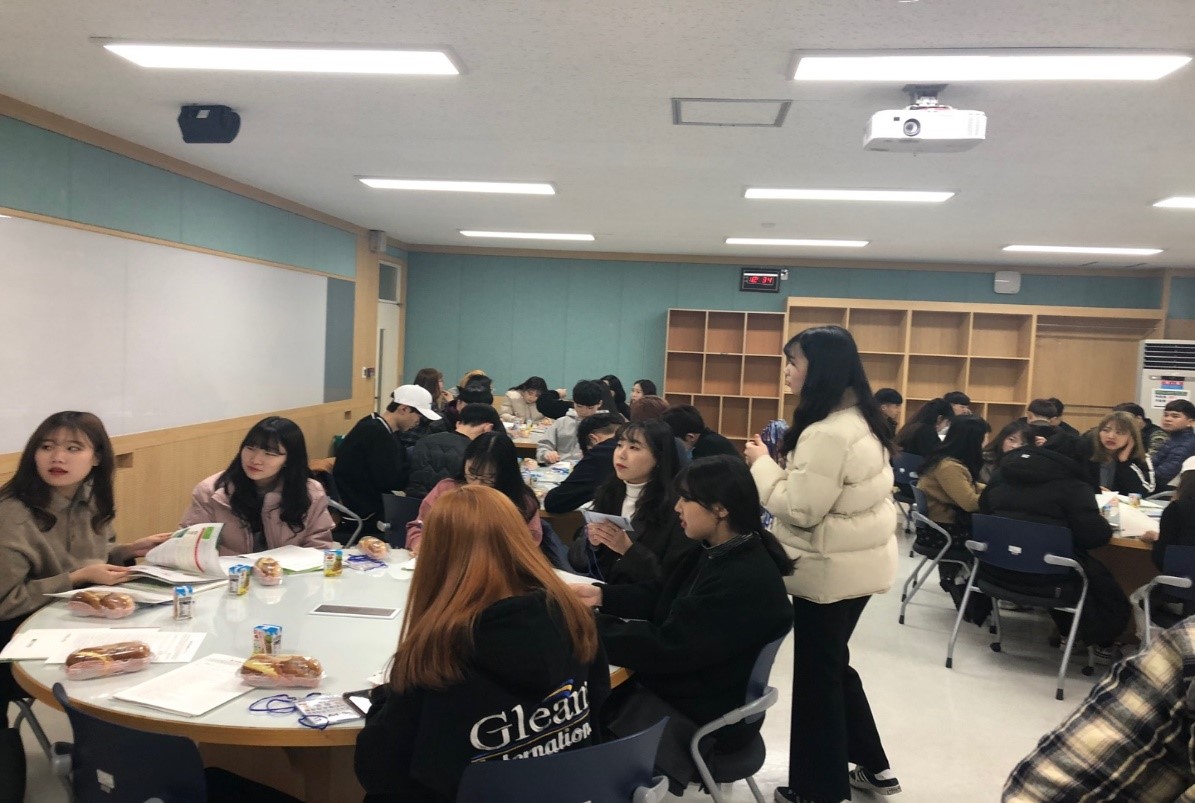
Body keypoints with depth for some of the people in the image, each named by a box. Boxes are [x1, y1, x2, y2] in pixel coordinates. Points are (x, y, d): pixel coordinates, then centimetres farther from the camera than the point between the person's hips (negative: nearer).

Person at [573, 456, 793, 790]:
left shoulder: (745, 583, -29)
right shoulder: (717, 551, 2)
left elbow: (666, 647, -28)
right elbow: (661, 596, 13)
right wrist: (602, 595, -2)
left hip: (702, 715, -9)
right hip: (680, 682, 9)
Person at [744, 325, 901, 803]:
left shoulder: (826, 434, -25)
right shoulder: (861, 421, 7)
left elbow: (800, 510, -23)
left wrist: (763, 464, -12)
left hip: (831, 570, -10)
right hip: (859, 561, 10)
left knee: (816, 674, 5)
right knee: (834, 665, 22)